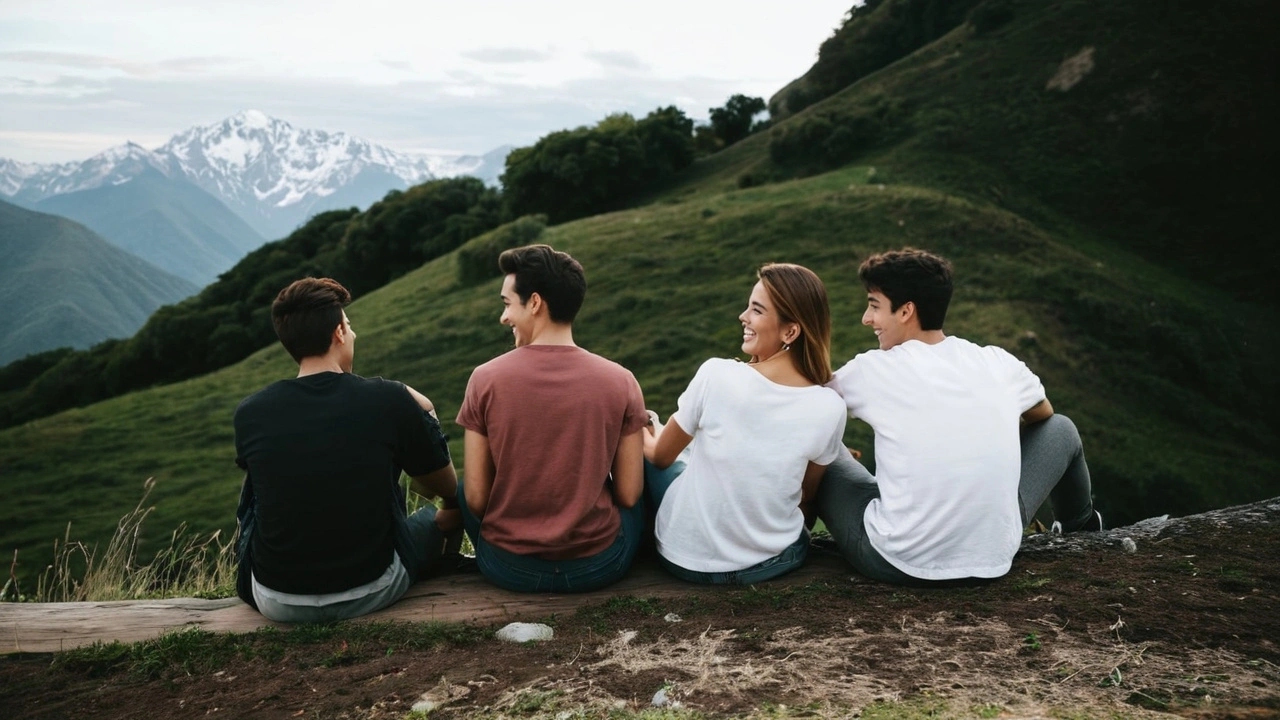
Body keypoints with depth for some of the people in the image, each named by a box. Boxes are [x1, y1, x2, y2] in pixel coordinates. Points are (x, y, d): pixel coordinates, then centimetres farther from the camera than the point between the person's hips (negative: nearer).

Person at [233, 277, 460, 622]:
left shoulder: (250, 413, -8)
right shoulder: (392, 400, -14)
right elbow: (449, 490, 2)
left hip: (277, 604, 2)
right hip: (371, 593, -1)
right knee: (443, 517, 25)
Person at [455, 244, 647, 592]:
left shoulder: (485, 378, -11)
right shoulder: (621, 381, -10)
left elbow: (475, 499, -8)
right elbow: (628, 495, -6)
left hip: (509, 569, 0)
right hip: (599, 566, 0)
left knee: (462, 485, 29)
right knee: (641, 485, 28)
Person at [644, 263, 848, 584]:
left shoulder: (716, 374, -23)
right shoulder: (830, 409, -16)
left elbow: (661, 457, -6)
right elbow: (807, 496, 1)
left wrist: (650, 439, 19)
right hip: (774, 562, 2)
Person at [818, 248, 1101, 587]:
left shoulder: (870, 370, -10)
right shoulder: (998, 363, -1)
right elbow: (1043, 414, 23)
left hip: (895, 564, -3)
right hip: (990, 561, 3)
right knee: (1060, 429, 25)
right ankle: (1082, 525, 54)